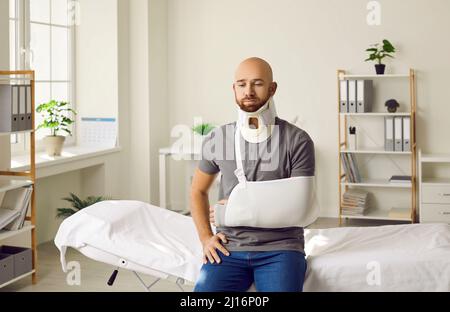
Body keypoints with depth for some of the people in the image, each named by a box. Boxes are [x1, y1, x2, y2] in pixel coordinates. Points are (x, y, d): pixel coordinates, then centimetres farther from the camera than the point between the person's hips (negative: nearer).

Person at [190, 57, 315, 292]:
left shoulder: (298, 140, -3)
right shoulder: (217, 139, 6)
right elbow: (198, 191, 19)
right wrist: (206, 238, 5)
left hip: (279, 247, -2)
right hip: (229, 247, 2)